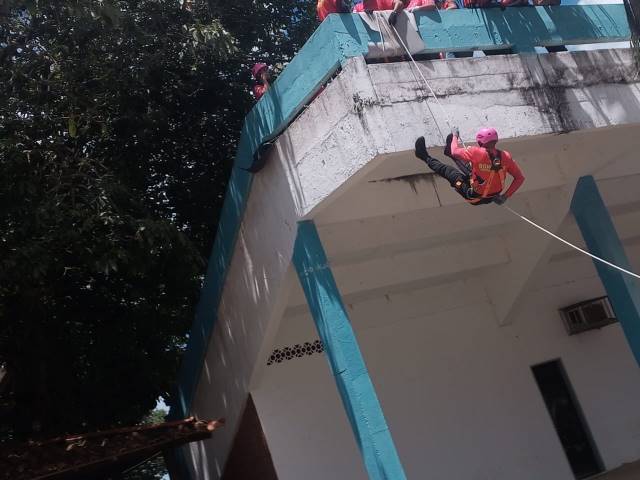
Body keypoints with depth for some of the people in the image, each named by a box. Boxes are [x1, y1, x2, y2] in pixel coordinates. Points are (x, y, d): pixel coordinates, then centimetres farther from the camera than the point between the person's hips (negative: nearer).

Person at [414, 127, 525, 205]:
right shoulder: (505, 156, -17)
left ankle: (425, 157, 32)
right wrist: (505, 196, -4)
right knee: (469, 165, 26)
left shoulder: (478, 153, -30)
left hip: (473, 197, -5)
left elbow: (455, 151, -13)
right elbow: (520, 178, -11)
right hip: (492, 198, 5)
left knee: (447, 170, 9)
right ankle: (449, 151, 51)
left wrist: (455, 135, 6)